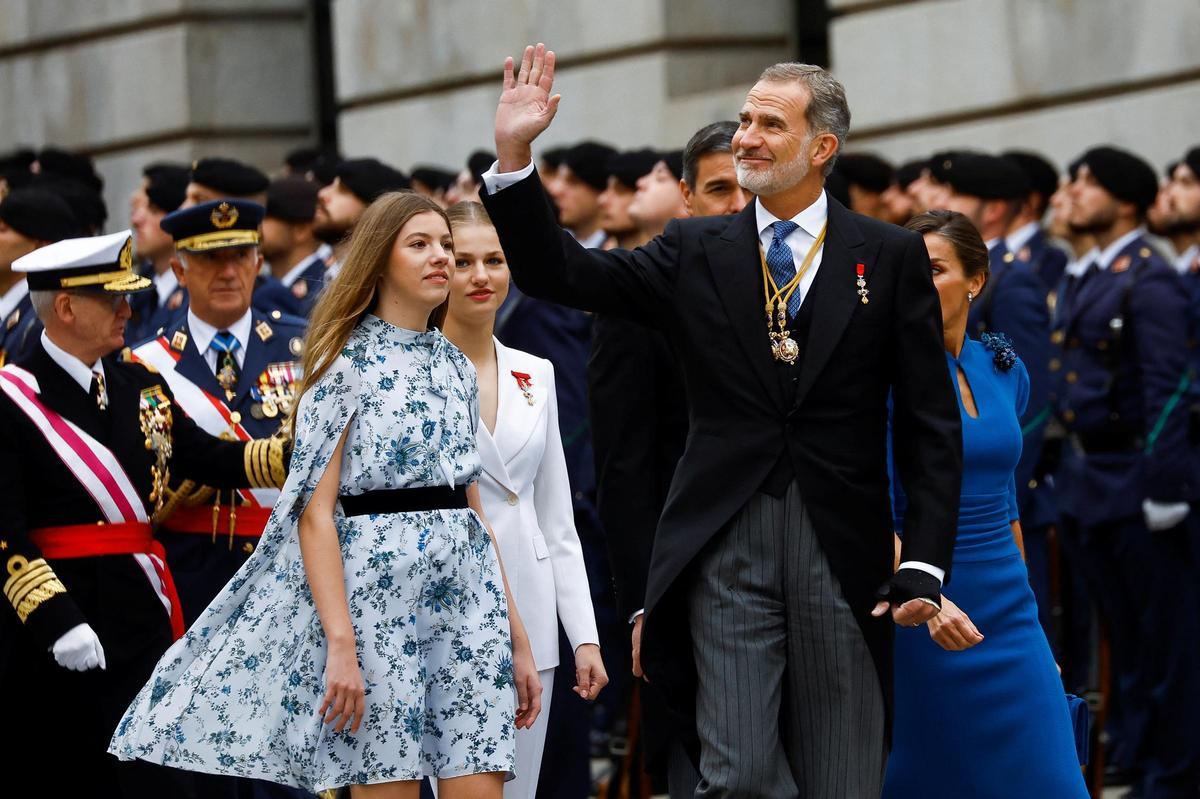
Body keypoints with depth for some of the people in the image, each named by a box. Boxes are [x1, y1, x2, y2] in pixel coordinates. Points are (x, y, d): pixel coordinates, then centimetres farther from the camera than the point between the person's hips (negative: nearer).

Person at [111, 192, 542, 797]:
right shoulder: (347, 361, -3)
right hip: (376, 588, -5)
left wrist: (518, 638, 12)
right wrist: (341, 645, -20)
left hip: (466, 594, 5)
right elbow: (316, 512, -10)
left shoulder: (455, 367, 15)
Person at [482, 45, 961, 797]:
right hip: (727, 549, 1)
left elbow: (931, 425, 3)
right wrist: (515, 156, -10)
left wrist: (925, 561, -5)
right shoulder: (695, 251, 9)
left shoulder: (892, 257, 4)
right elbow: (558, 273, 2)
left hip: (843, 554, -1)